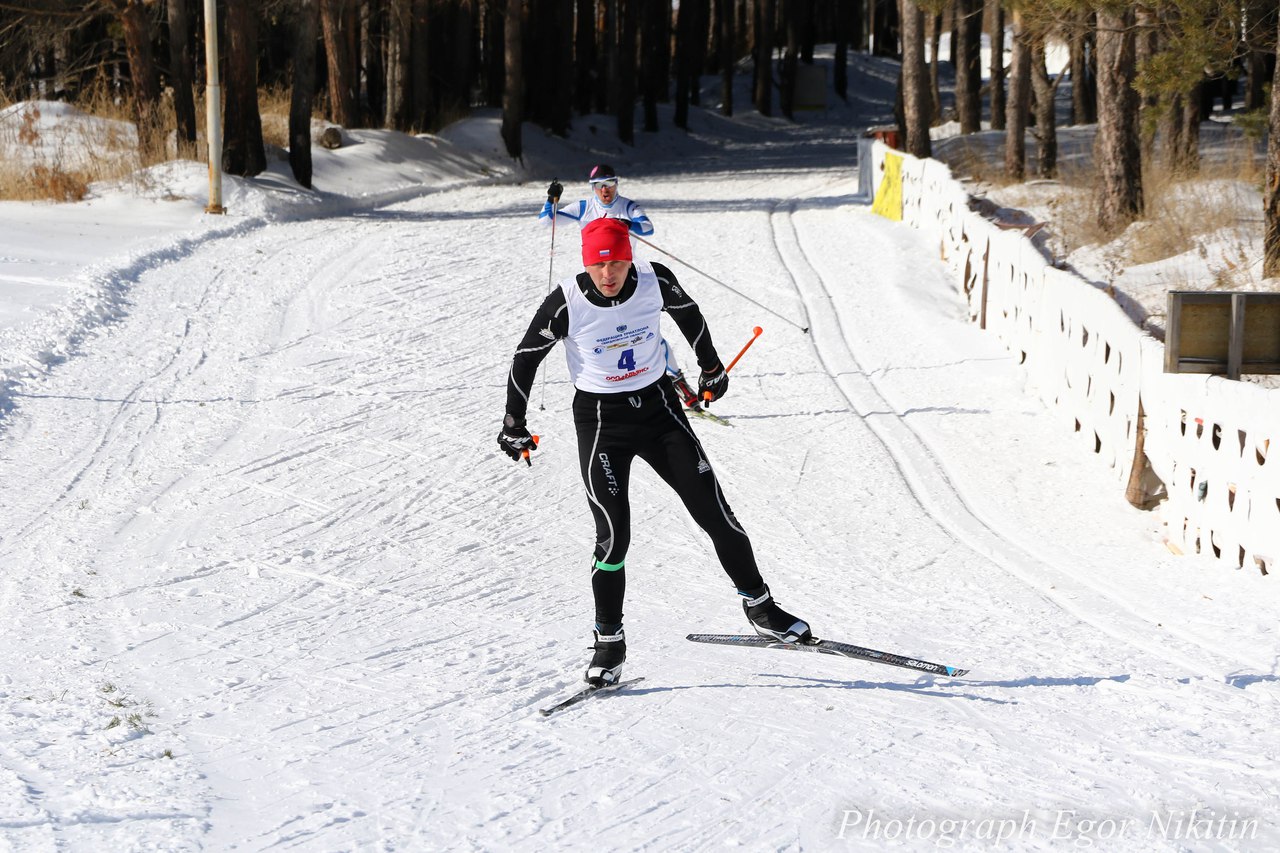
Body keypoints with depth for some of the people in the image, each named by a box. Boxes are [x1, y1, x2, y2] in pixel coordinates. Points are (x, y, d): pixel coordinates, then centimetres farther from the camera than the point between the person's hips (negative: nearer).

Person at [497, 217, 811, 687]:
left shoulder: (655, 281, -12)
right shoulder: (567, 302, -18)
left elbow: (688, 313, 10)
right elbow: (526, 358, -4)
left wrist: (711, 367, 22)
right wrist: (513, 426, 0)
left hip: (658, 406, 2)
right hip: (601, 421, -2)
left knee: (714, 511, 1)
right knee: (613, 535, -10)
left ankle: (760, 606, 16)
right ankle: (609, 641, 7)